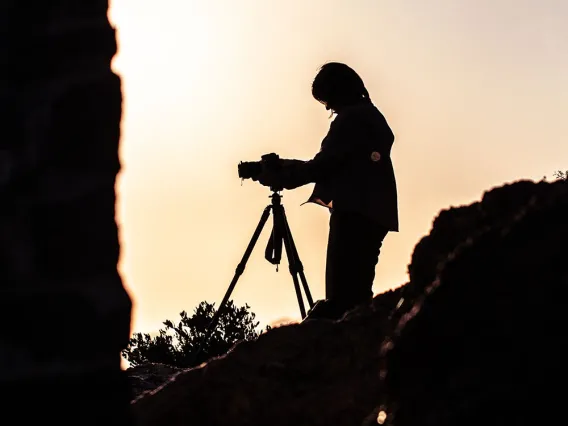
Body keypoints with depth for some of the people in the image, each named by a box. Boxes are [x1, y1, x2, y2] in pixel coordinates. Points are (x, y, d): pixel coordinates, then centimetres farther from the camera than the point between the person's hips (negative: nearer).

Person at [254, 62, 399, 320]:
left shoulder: (350, 119, -6)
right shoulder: (372, 117, 23)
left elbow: (325, 165, -11)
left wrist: (280, 176, -2)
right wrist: (288, 169, 23)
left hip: (354, 212, -10)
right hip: (374, 213, 10)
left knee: (341, 294, -18)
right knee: (357, 290, 6)